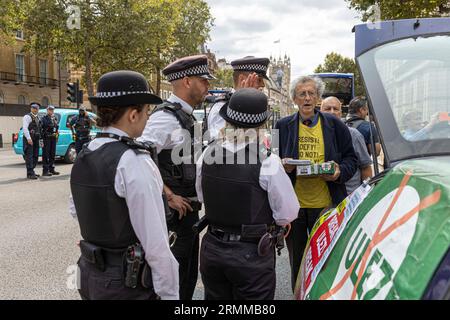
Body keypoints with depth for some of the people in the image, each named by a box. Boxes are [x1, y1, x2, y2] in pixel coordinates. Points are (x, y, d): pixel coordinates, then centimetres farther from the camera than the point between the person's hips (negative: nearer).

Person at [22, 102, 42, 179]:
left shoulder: (37, 118, 19)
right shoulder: (27, 117, -5)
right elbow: (25, 128, -16)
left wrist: (40, 139, 14)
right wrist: (28, 138, -25)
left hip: (36, 139, 8)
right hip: (29, 139, -8)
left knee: (35, 156, 11)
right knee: (29, 156, -9)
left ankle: (31, 171, 20)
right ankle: (30, 174, -10)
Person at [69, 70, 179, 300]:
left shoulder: (83, 156, 1)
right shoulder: (134, 162, -23)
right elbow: (155, 242, -23)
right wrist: (170, 293, -15)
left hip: (91, 273, 7)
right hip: (127, 283, -7)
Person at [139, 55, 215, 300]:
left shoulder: (187, 117, 12)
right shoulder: (165, 117, -18)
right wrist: (169, 197, -21)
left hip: (189, 208, 9)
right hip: (175, 211, -9)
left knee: (189, 274, 21)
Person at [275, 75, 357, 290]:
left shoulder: (335, 125, 3)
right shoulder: (282, 126, 4)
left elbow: (351, 158, 7)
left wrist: (340, 172, -13)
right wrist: (282, 167, -12)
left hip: (326, 205, -1)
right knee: (297, 262, 17)